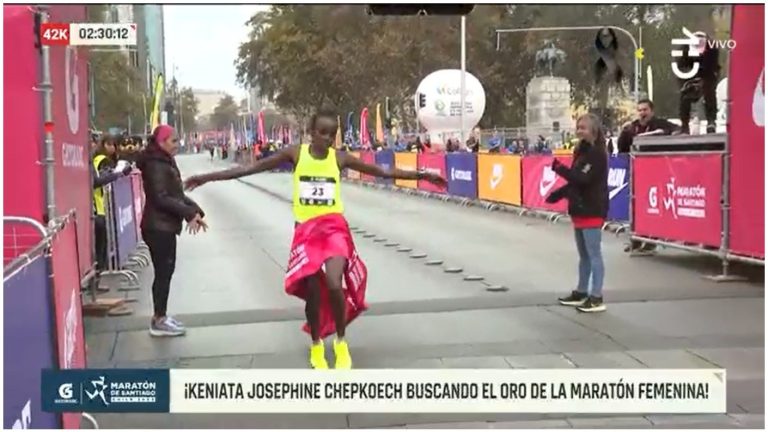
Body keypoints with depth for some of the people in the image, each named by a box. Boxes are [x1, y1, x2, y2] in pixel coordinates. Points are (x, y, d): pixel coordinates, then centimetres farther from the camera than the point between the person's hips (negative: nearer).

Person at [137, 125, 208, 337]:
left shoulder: (166, 162, 16)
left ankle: (161, 316, 22)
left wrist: (194, 210, 4)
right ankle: (159, 321, 1)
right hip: (158, 227, -10)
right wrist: (189, 212, -21)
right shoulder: (156, 165, -16)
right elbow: (161, 198, -23)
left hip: (165, 226, 10)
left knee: (165, 272, 14)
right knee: (163, 273, -5)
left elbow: (177, 194, 18)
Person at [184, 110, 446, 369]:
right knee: (312, 291, 4)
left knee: (334, 285, -19)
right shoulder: (295, 154, -3)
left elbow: (382, 172, 4)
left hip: (334, 227, -1)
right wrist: (207, 178, -4)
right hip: (306, 229, 1)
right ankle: (316, 346, 28)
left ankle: (341, 343, 5)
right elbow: (251, 168, -2)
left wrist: (419, 175, 0)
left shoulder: (339, 158, -1)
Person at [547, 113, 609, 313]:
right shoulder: (582, 151, 15)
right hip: (580, 209, 10)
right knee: (583, 255, 16)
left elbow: (583, 179, -24)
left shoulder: (597, 153, -14)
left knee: (594, 254, -6)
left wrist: (560, 168, -21)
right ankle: (581, 292, 26)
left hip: (592, 211, -10)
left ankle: (596, 298, -3)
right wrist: (558, 194, 10)